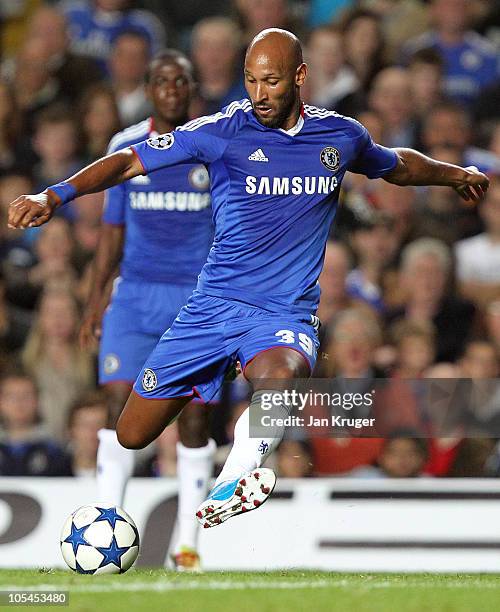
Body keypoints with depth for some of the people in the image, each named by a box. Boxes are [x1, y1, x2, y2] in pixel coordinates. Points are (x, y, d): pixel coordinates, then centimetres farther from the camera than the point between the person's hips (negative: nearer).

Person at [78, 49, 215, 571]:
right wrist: (94, 299, 9)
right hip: (135, 293, 1)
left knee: (194, 418, -2)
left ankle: (187, 545, 7)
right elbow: (112, 230, 14)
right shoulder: (125, 147, 8)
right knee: (121, 402, -11)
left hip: (198, 298, -1)